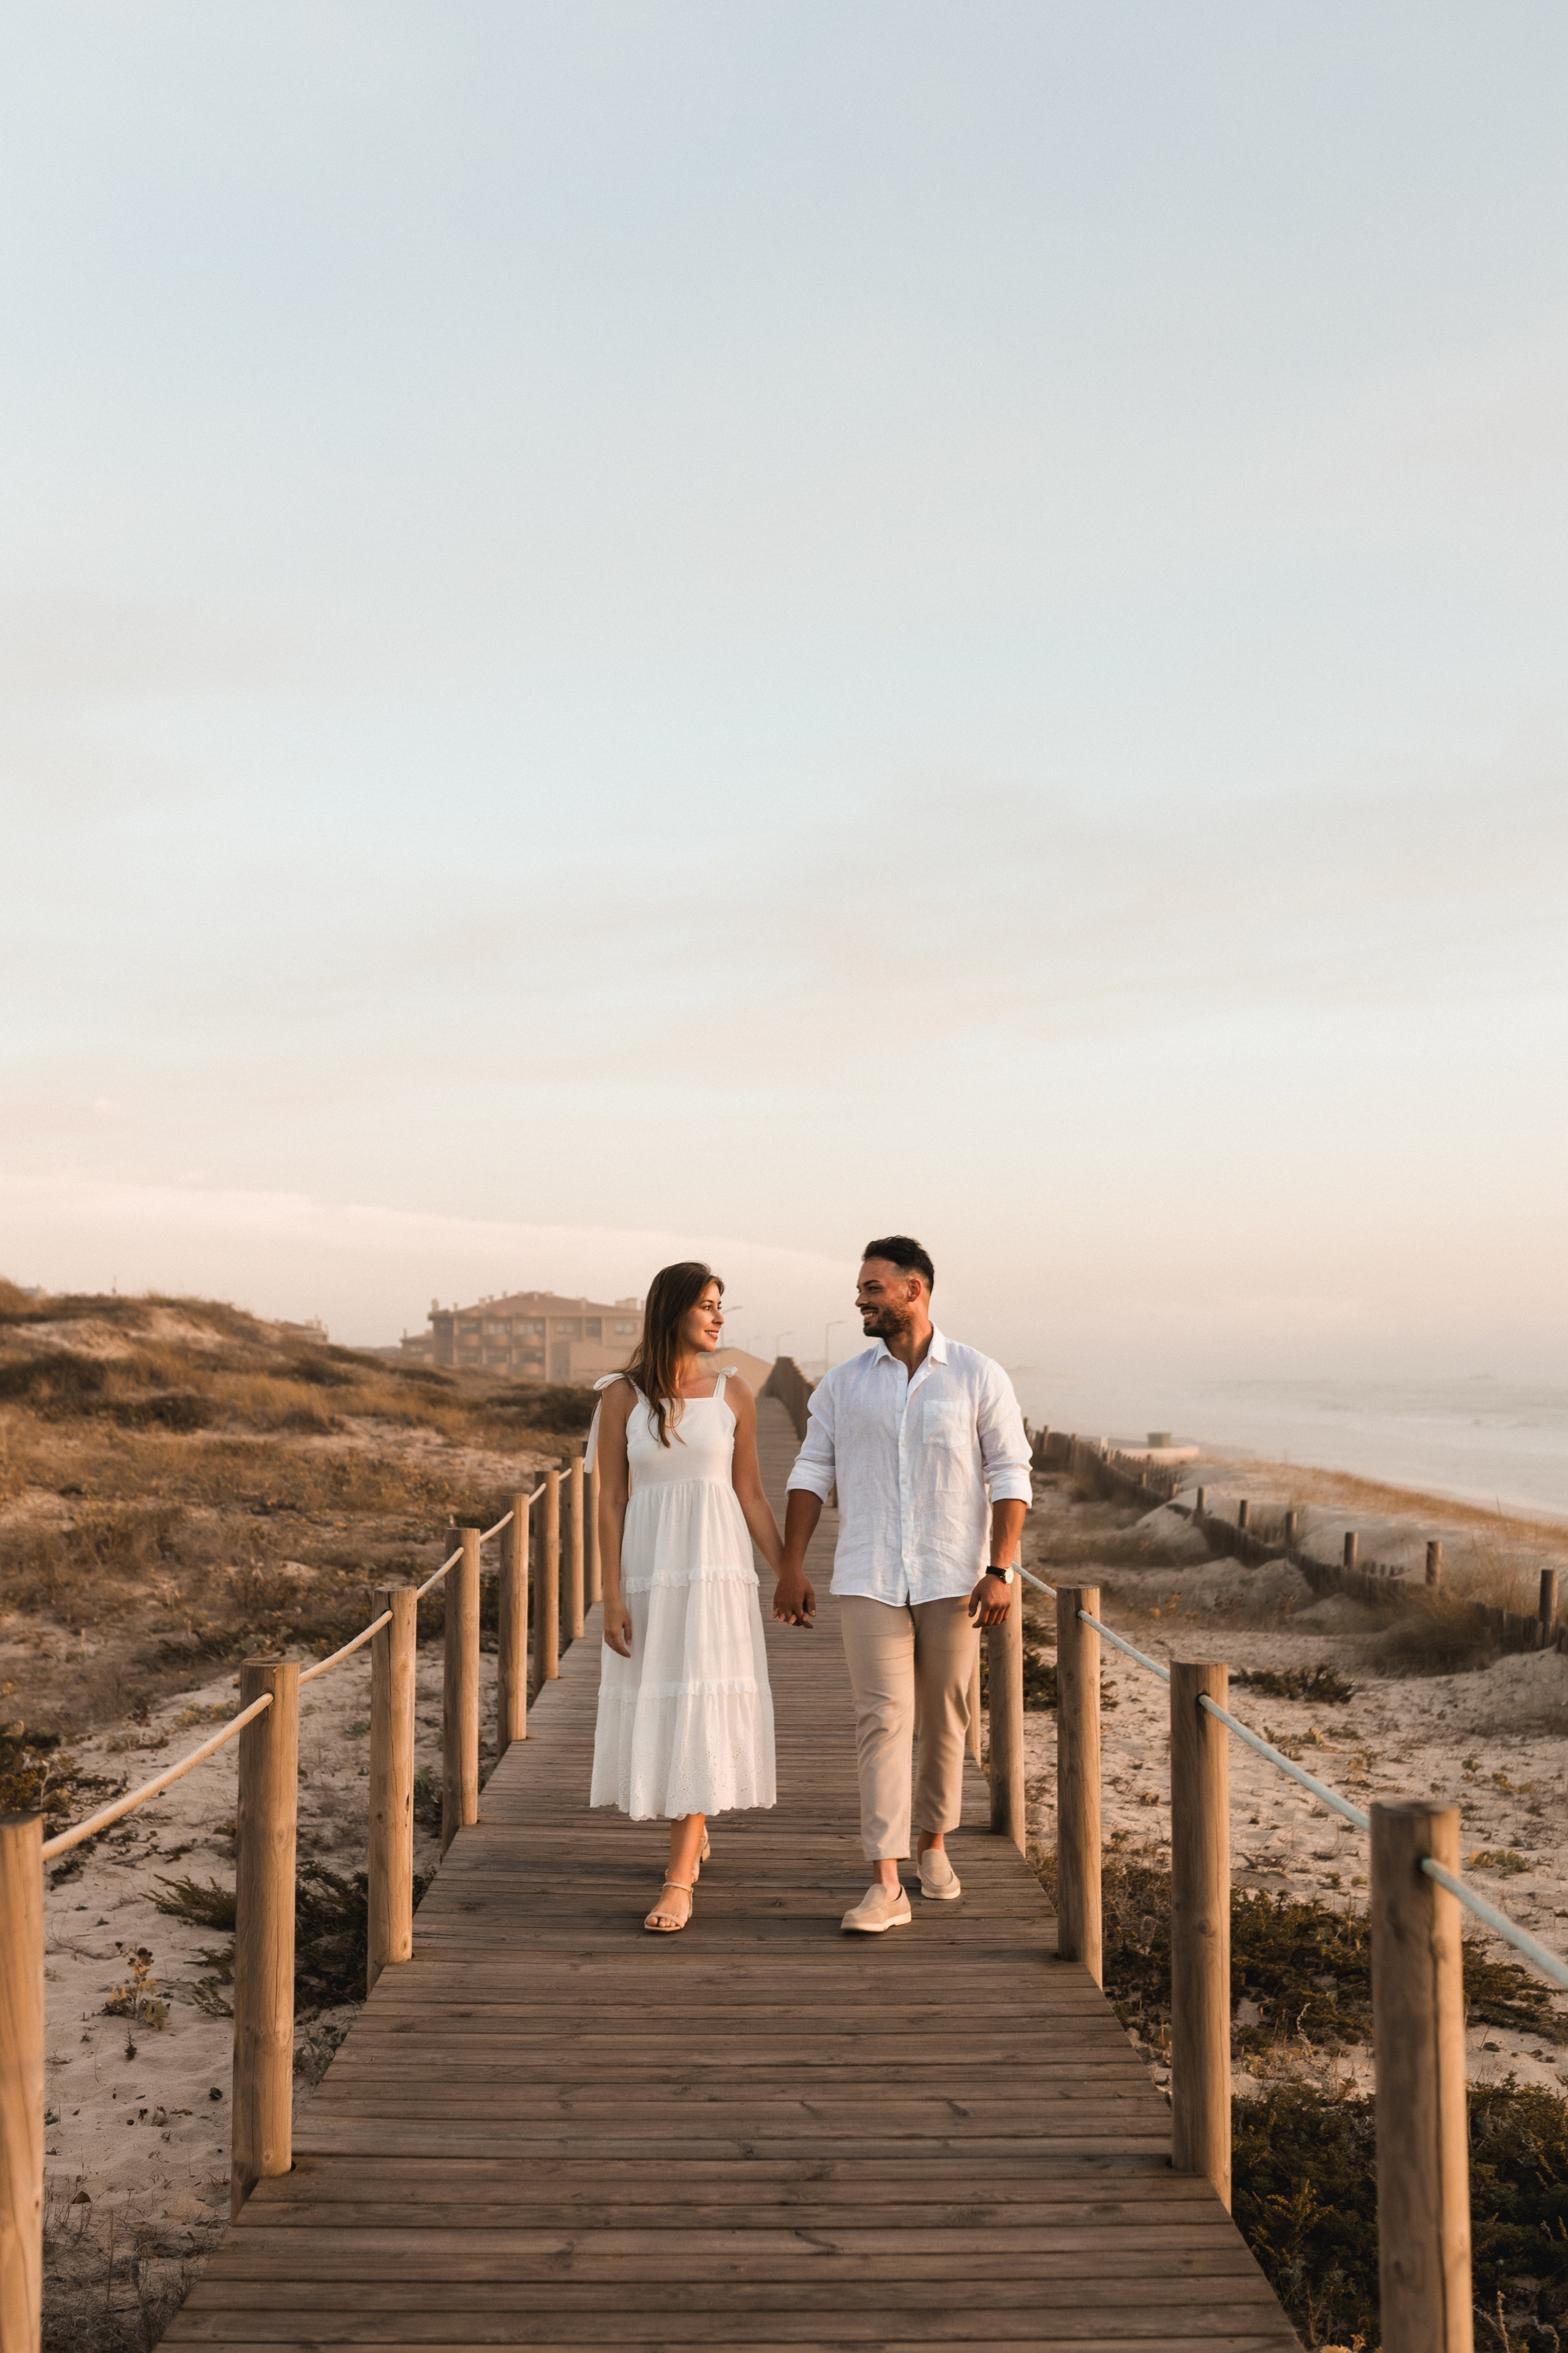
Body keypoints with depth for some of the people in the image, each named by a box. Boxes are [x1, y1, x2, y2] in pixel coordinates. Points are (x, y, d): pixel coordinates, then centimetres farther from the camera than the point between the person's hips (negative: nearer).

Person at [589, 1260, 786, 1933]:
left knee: (701, 1714, -6)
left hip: (715, 1569, 0)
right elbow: (611, 1501, -2)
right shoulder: (622, 1396, -1)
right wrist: (612, 1597, -7)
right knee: (656, 1710, 9)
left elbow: (750, 1493, 8)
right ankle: (694, 1828, 37)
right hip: (647, 1569, 0)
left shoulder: (733, 1393, 3)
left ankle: (678, 1881, -4)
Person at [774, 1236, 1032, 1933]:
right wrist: (791, 1568, -3)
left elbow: (1010, 1476, -3)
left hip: (954, 1579, 0)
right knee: (882, 1721, -7)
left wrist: (1000, 1571, -11)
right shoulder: (842, 1384, 4)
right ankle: (885, 1886, -8)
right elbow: (811, 1475, 4)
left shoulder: (979, 1377, -2)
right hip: (869, 1581, 1)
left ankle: (934, 1843, 34)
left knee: (943, 1720, 12)